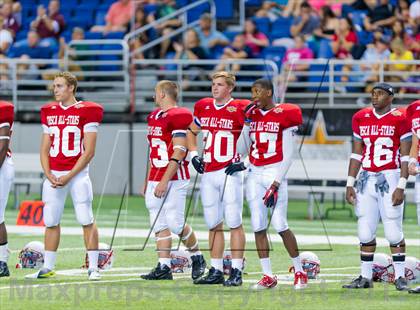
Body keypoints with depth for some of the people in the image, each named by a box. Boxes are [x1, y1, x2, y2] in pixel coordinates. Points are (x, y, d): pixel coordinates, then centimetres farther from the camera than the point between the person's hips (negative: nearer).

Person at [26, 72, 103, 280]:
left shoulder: (87, 112, -6)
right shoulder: (49, 112, 11)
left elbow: (89, 151, -9)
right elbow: (44, 150, 13)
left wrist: (69, 177, -13)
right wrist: (49, 176, -3)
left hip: (77, 174, -5)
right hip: (54, 175, 5)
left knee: (86, 220, -6)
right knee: (51, 222, 7)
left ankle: (93, 267, -1)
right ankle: (48, 268, 14)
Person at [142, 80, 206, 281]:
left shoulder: (178, 116, -12)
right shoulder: (154, 116, 17)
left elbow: (179, 152, -17)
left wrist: (164, 181, -19)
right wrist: (148, 180, 21)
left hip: (174, 179, -9)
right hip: (156, 179, 9)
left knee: (175, 223, -10)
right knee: (159, 225, 5)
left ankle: (197, 258, 12)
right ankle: (163, 268, 6)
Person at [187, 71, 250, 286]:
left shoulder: (240, 109, -6)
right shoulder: (203, 107, 10)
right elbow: (192, 132, 25)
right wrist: (194, 154, 11)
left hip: (230, 172, -6)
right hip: (208, 172, 6)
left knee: (234, 222, -6)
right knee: (213, 224, 9)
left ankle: (236, 272, -4)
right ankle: (216, 271, 15)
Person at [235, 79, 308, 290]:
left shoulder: (285, 115, -7)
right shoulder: (251, 115, 11)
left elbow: (287, 156, -8)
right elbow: (242, 148, 17)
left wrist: (275, 185, -12)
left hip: (275, 173, -6)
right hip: (254, 174, 6)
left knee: (280, 225, -9)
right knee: (258, 226, 2)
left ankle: (300, 272, 6)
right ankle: (268, 276, 8)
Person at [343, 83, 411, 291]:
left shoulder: (399, 119, -5)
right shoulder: (361, 118, 9)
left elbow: (406, 156, -6)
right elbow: (357, 154, 14)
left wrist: (401, 187, -12)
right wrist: (350, 184, 9)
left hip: (390, 178, -5)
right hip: (367, 178, 5)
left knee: (393, 231, -4)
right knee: (365, 232, 5)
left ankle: (400, 277, 5)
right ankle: (365, 277, 13)